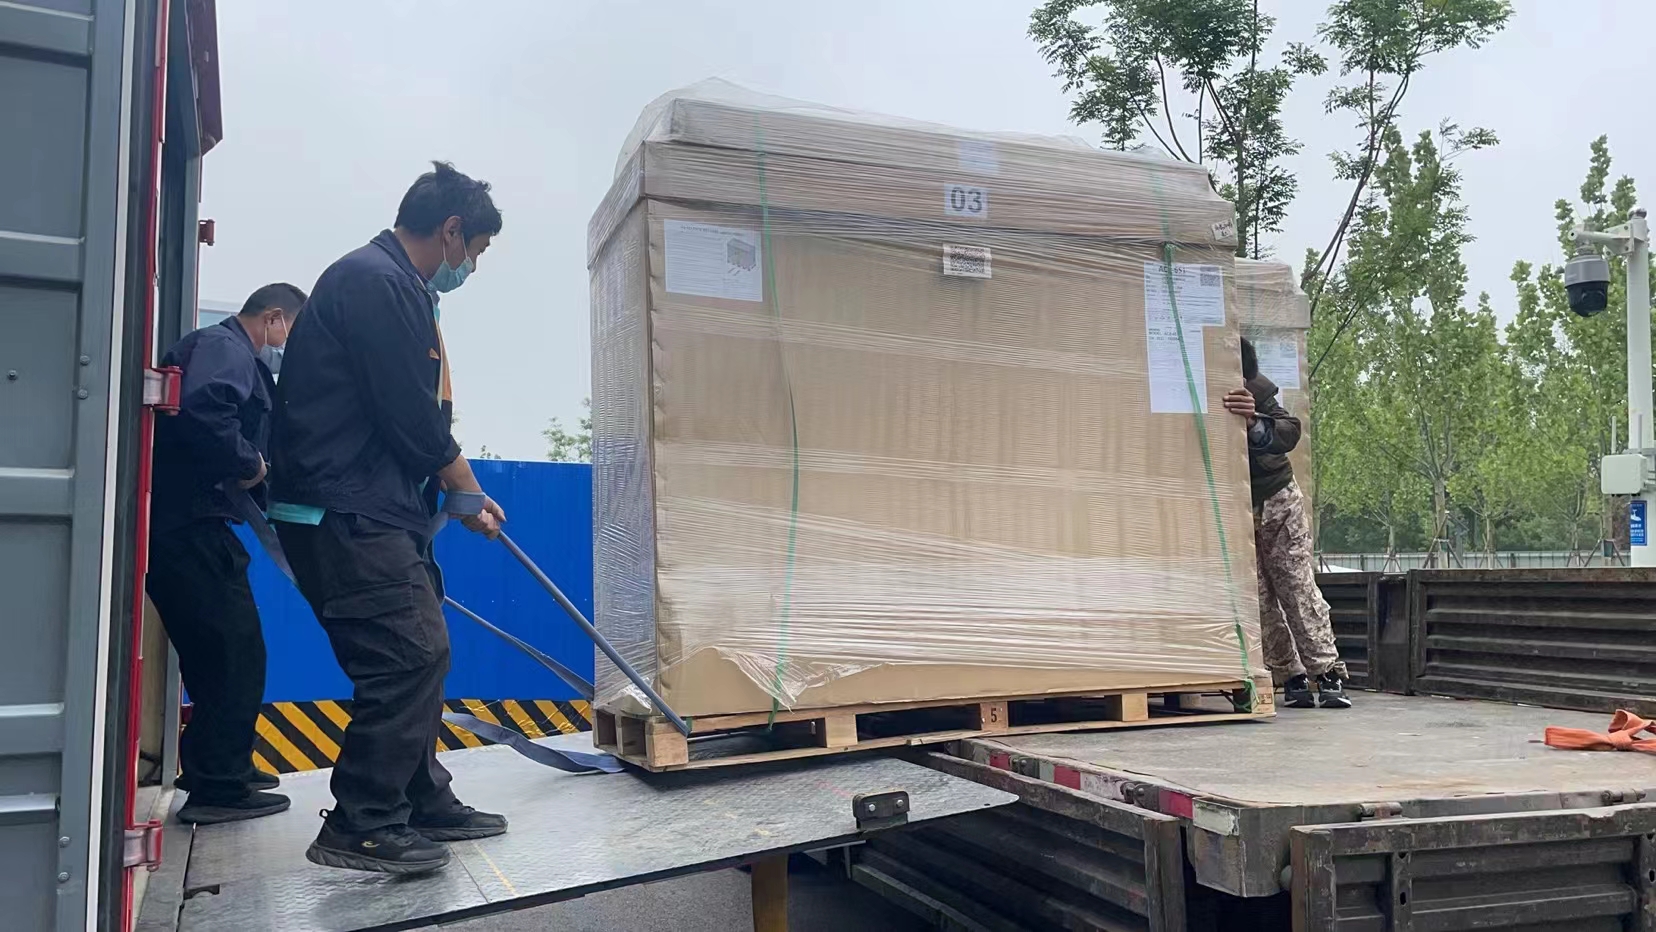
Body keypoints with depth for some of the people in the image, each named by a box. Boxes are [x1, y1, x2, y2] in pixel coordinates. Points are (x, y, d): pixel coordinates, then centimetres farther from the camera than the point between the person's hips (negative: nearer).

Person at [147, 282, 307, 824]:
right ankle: (218, 786, 3)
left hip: (191, 525, 11)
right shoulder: (223, 347, -10)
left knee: (220, 653, 18)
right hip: (188, 526, -11)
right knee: (236, 653, -4)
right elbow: (201, 411, -31)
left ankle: (219, 769, 30)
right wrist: (248, 463, -18)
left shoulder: (240, 357, 22)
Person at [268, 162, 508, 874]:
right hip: (346, 514, -11)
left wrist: (462, 493, 20)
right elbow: (412, 418, -17)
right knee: (412, 653, -11)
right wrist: (468, 492, -3)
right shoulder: (376, 281, -14)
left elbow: (420, 416, 22)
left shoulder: (396, 285, 19)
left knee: (417, 654, 13)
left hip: (377, 511, 11)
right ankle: (361, 826, -1)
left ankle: (423, 804, 23)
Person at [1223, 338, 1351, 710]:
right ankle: (1293, 679, 8)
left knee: (1299, 588, -2)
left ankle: (1328, 674, 0)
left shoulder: (1257, 391, -18)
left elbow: (1289, 433, -29)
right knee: (1259, 599, 0)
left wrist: (1255, 423, -49)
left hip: (1276, 501, -1)